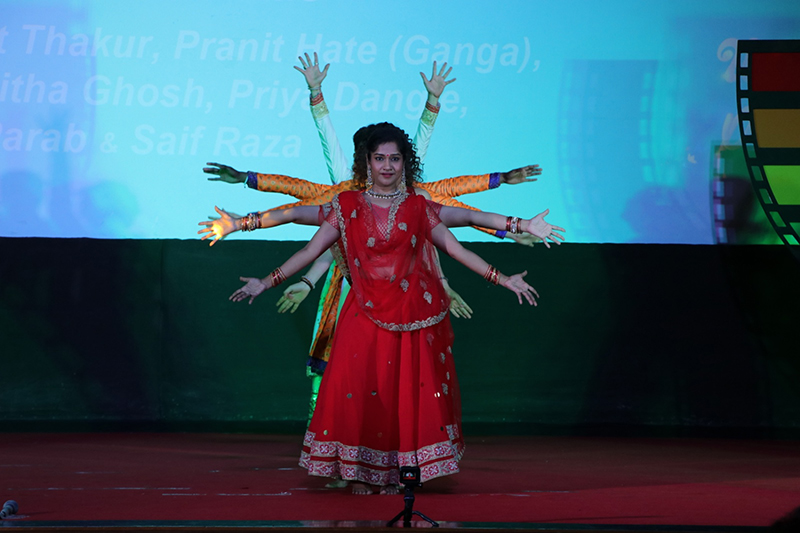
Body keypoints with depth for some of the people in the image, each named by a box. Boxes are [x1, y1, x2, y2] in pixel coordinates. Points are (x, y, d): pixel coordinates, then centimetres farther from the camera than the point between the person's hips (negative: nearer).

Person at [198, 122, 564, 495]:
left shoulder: (419, 208, 6)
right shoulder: (347, 207, 6)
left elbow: (456, 250, 7)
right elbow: (310, 251, 7)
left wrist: (502, 280, 3)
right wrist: (267, 283, 2)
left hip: (413, 316, 0)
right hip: (365, 314, 0)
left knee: (404, 392, -3)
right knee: (357, 390, -9)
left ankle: (392, 476, 5)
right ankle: (359, 474, -2)